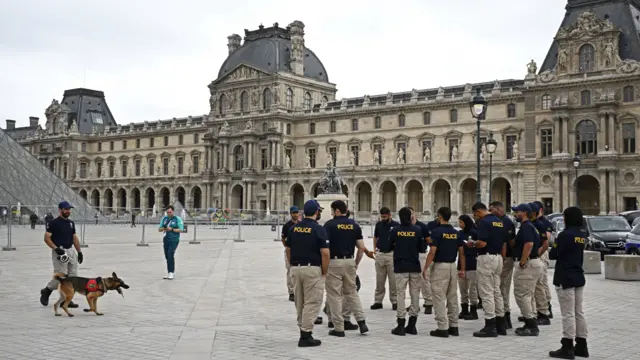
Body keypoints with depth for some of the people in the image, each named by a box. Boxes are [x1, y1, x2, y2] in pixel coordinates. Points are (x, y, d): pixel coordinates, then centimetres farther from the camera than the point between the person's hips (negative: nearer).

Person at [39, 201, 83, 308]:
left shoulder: (71, 223, 14)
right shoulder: (53, 223, -7)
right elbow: (47, 238, -11)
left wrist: (79, 252, 15)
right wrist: (56, 248, -22)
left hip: (71, 250, 7)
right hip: (60, 252, -7)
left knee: (73, 277, 3)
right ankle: (46, 291, 17)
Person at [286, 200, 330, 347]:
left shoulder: (294, 228, 8)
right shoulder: (318, 229, -10)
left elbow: (288, 250, 12)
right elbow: (325, 253, -14)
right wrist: (324, 273, -5)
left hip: (295, 269, 6)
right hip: (312, 269, -6)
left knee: (300, 303, 16)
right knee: (312, 302, -2)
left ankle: (303, 329, 25)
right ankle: (306, 335, -4)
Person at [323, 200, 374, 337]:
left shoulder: (330, 225, -8)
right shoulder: (354, 225, 6)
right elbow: (361, 247, 4)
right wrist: (356, 263, 15)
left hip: (334, 262, -5)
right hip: (349, 262, 5)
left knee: (334, 295, 3)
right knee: (352, 293, 18)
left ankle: (339, 328, 5)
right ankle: (361, 321, 7)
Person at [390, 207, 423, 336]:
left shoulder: (395, 230, -4)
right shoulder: (417, 230, -2)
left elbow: (390, 246, 6)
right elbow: (421, 247, 5)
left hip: (400, 266, -1)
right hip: (415, 266, 1)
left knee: (401, 294, 1)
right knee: (415, 294, 9)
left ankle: (401, 325, -1)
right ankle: (412, 325, 12)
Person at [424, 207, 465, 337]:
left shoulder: (437, 231, -13)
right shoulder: (456, 233, 7)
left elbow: (432, 252, -17)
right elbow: (461, 252, 7)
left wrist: (425, 268, -10)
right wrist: (462, 269, 12)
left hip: (440, 266, -7)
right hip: (452, 266, 7)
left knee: (439, 298, -3)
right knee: (452, 298, 12)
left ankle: (443, 328, -5)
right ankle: (453, 327, 16)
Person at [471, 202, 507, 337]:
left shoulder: (484, 222, -14)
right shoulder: (499, 222, 13)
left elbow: (482, 243, -21)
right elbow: (504, 243, 17)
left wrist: (472, 244, -4)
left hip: (486, 258, -9)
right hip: (498, 257, 9)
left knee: (486, 293, -5)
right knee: (497, 291, 14)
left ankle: (490, 326, -4)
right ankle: (500, 324, 18)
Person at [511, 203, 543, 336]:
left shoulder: (526, 227, -14)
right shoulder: (530, 226, 18)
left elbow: (529, 244, -28)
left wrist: (522, 262, -23)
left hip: (527, 264, -11)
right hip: (535, 262, 11)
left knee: (521, 294, -7)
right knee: (527, 295, 16)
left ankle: (532, 326, -6)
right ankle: (531, 324, 21)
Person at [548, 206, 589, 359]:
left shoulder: (565, 234, -17)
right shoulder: (582, 236, 8)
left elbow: (552, 255, -14)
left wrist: (554, 245, 7)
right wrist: (558, 242, 5)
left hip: (565, 278, -8)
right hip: (579, 277, 8)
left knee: (568, 314, -5)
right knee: (579, 313, 12)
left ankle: (567, 348, -1)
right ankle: (581, 346, 17)